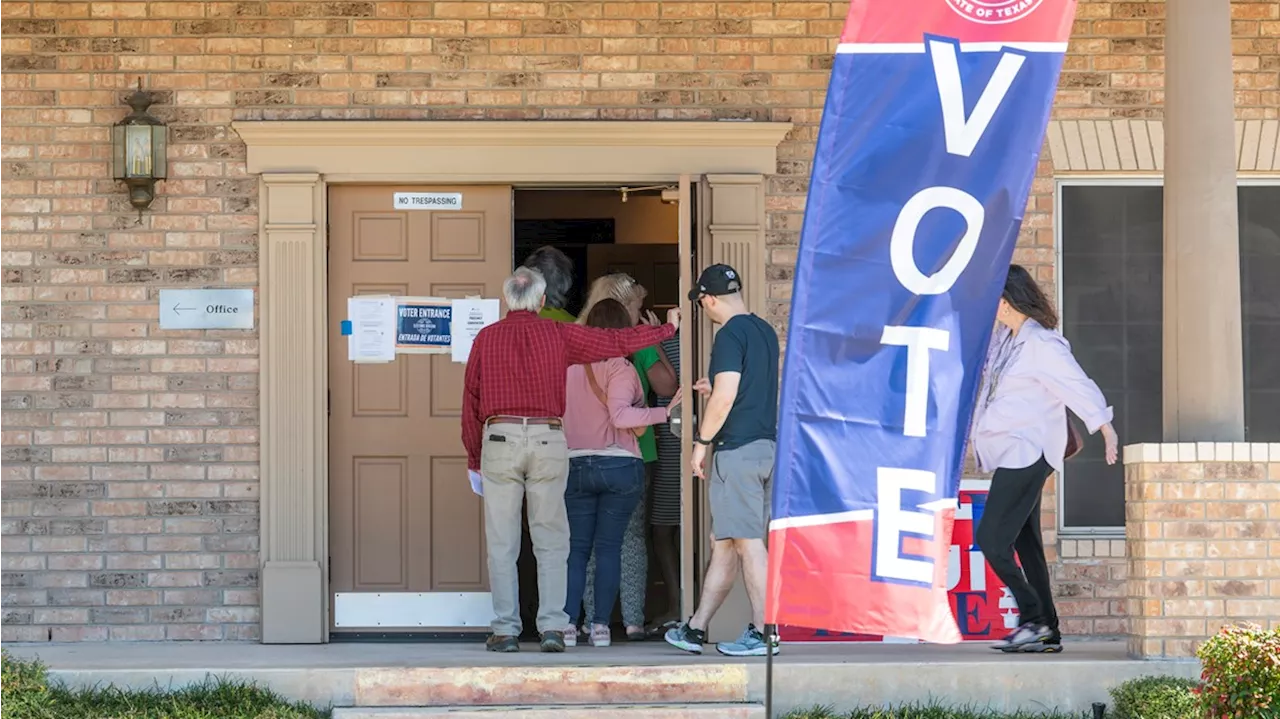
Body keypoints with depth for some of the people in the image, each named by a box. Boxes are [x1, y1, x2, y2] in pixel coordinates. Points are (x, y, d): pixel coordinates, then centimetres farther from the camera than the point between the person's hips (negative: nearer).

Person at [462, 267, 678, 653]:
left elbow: (471, 400, 8)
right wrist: (667, 328, 25)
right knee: (551, 542, 5)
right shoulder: (558, 335, 5)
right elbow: (617, 342, 11)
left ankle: (506, 631, 1)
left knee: (501, 544, 2)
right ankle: (552, 627, -1)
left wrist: (474, 458, 16)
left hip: (499, 438, 0)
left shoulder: (486, 338, 6)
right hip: (548, 440, 0)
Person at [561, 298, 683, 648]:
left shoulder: (568, 366, 4)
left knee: (577, 547, 8)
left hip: (575, 465, 3)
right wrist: (663, 413, -18)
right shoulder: (620, 369, -8)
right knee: (608, 546, 3)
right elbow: (620, 415, -20)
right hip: (620, 465, -3)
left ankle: (568, 623, -3)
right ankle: (600, 625, 0)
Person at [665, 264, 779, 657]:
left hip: (737, 449, -9)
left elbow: (726, 396, -19)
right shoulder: (765, 331, 15)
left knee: (748, 542, -6)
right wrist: (716, 388, 30)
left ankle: (764, 633, -5)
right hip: (767, 445, 9)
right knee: (724, 543, 13)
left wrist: (702, 441, -10)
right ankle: (696, 629, 19)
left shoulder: (730, 335, -12)